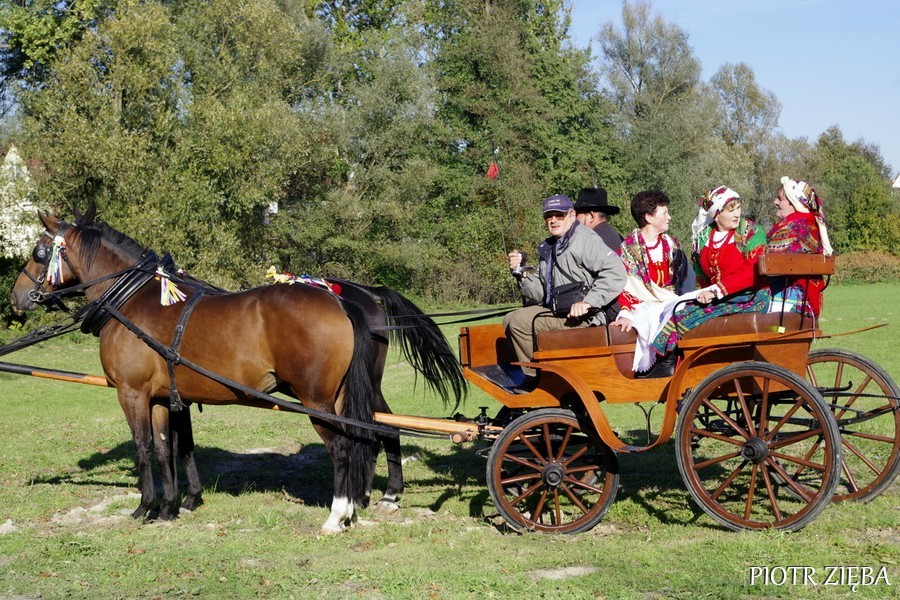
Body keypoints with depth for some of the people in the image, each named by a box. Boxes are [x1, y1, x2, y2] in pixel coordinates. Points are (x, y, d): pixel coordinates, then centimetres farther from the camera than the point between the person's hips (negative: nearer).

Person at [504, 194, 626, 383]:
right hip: (555, 309, 10)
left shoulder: (585, 239, -12)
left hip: (582, 316, -10)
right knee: (509, 320, 15)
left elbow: (615, 273, -25)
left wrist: (588, 302, -29)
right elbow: (541, 295, 15)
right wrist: (522, 273, -1)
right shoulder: (548, 248, 17)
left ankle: (536, 378, -6)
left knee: (519, 321, -19)